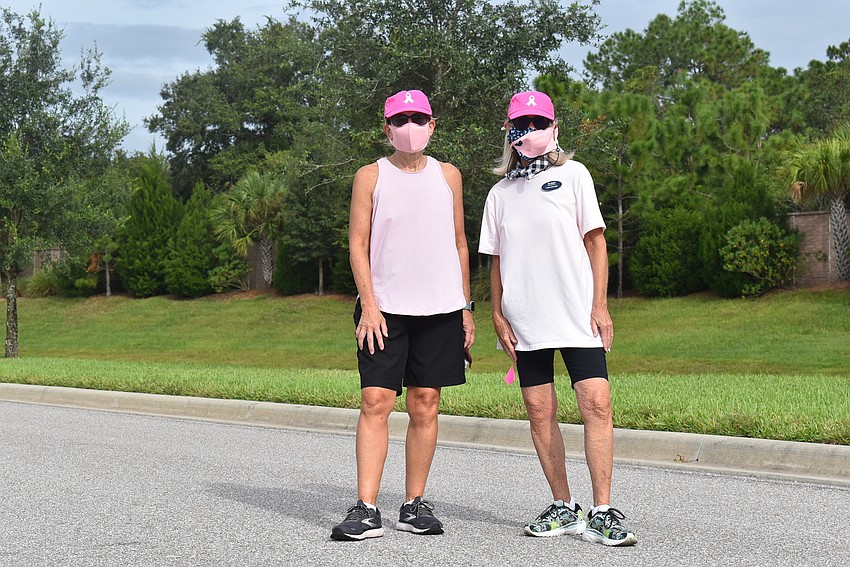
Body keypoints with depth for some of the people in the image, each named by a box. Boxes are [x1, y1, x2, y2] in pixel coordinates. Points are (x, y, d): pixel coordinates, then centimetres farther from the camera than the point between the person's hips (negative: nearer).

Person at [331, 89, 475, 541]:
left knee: (425, 406, 3)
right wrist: (369, 305, -9)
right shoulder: (371, 177, 5)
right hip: (384, 308, -2)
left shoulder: (448, 175, 12)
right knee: (375, 402, -9)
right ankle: (366, 509, -8)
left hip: (439, 308, 2)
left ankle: (414, 505, 11)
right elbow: (358, 244, 1)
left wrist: (466, 308, 12)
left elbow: (459, 244, 16)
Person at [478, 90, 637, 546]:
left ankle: (601, 513, -12)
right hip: (524, 321, 3)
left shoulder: (572, 174, 6)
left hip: (577, 315, -3)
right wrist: (498, 315, 5)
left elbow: (595, 240, 3)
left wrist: (600, 304, -5)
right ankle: (564, 508, 13)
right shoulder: (501, 193, 13)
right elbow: (497, 261, 15)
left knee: (596, 405, -13)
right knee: (540, 414, 3)